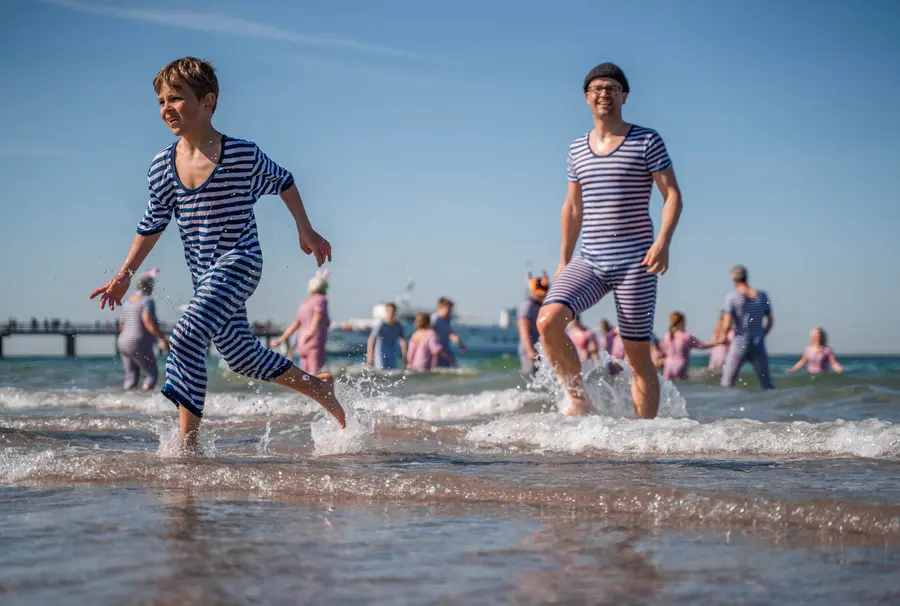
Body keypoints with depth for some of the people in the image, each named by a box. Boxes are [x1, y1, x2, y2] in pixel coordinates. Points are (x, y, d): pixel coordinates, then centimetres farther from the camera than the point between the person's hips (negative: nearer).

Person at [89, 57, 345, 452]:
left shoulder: (242, 155, -13)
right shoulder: (163, 165, 1)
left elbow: (282, 182, 6)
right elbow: (153, 224, 12)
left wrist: (306, 232, 10)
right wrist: (124, 276, 9)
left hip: (239, 262, -7)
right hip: (204, 275, 7)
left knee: (186, 338, -23)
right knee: (241, 355, 17)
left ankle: (187, 443, -19)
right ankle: (319, 387, 39)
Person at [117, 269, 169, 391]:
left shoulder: (129, 301, 16)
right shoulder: (148, 300, -8)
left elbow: (121, 325, 21)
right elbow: (147, 320, -24)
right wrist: (162, 339, -24)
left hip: (123, 343, 8)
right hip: (139, 344, -8)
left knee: (131, 378, 10)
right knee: (151, 375, 3)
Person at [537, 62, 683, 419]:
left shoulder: (646, 141, -1)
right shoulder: (577, 148, 13)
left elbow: (672, 195, -4)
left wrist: (663, 241, -21)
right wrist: (564, 260, 20)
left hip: (634, 263, -4)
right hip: (588, 262, 4)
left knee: (638, 356, -2)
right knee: (548, 321, -20)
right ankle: (579, 400, -3)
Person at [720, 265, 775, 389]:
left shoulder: (731, 297, -8)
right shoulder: (762, 295, 3)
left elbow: (728, 324, -12)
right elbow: (771, 321, 8)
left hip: (739, 346, -3)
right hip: (758, 346, 3)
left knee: (727, 384, 5)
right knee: (767, 385, 8)